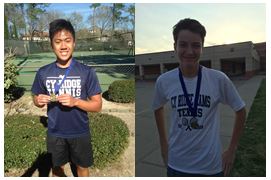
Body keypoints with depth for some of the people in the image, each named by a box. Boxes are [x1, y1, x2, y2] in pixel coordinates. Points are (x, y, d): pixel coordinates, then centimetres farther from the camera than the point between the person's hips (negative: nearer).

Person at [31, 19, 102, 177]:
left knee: (82, 167, 19)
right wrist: (39, 101, -16)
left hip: (80, 133, -2)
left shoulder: (87, 72, -16)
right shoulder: (43, 73, -7)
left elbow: (98, 105, -13)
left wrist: (75, 101, -28)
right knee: (57, 168, 23)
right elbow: (36, 99, 7)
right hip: (55, 133, 2)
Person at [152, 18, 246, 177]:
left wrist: (232, 150, 0)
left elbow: (241, 111, 0)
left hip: (211, 166, -1)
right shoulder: (164, 81, -11)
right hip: (176, 165, 1)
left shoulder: (219, 79, -15)